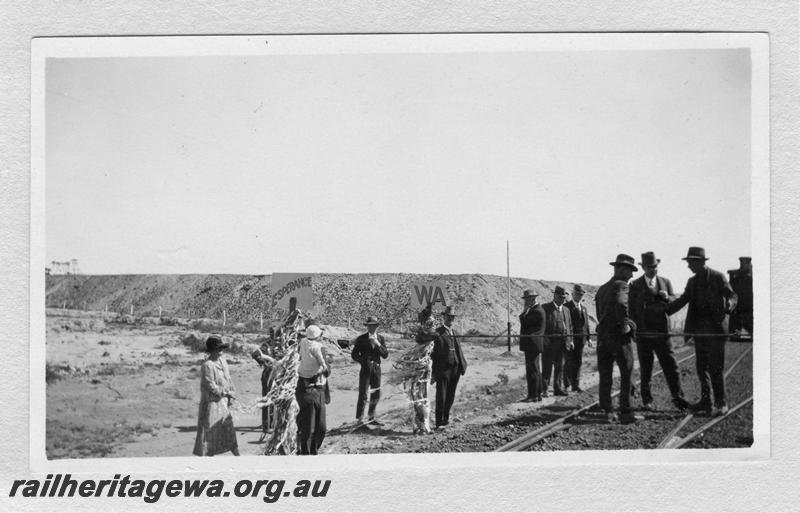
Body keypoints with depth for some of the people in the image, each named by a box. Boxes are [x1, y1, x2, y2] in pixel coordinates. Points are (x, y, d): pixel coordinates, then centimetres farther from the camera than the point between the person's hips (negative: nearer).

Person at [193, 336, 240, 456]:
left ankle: (236, 454, 24)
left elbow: (228, 378, 14)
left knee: (229, 428, 14)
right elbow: (211, 386, -19)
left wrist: (232, 392, 2)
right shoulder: (207, 365, -18)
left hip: (224, 401, 8)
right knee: (208, 429, -3)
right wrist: (226, 392, -11)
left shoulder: (222, 361, 7)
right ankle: (202, 455, 5)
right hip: (212, 402, -8)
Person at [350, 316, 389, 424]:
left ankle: (372, 418, 23)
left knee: (376, 395, 10)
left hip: (376, 369, 4)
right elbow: (354, 354, 0)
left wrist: (378, 344, -15)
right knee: (363, 395, -7)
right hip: (365, 370, -4)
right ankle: (360, 419, -2)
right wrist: (364, 361, -12)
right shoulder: (361, 339, -3)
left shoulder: (380, 338, 6)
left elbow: (385, 354, -2)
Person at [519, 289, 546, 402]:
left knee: (532, 370, -9)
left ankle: (533, 396, -7)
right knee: (535, 370, 15)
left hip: (532, 345, -11)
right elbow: (525, 323, 18)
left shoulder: (537, 311, -18)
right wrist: (526, 310, 11)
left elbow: (523, 320, -20)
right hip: (532, 345, 11)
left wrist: (525, 310, -10)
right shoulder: (534, 309, 15)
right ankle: (537, 394, 21)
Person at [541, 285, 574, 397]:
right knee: (547, 367, -4)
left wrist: (570, 340, 11)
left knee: (560, 367, 9)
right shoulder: (546, 308, -1)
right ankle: (544, 389, 0)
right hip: (549, 342, -6)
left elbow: (569, 326, 20)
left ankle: (558, 388, 17)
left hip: (562, 343, 6)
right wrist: (544, 337, -15)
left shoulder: (566, 310, 18)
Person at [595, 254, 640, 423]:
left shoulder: (601, 289, 16)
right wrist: (625, 324, -19)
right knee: (626, 375, 1)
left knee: (605, 376, 7)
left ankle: (608, 411, 6)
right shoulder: (621, 285, -9)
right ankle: (625, 412, 1)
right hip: (619, 336, -7)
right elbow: (621, 303, -29)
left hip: (602, 336, 7)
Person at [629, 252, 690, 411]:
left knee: (671, 365, -3)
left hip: (662, 332, 1)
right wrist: (634, 329, -6)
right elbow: (631, 309, 4)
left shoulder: (665, 282, 11)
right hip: (643, 333, -1)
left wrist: (667, 297, -15)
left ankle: (678, 398, 2)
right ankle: (647, 401, 10)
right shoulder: (635, 285, 4)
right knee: (645, 369, 4)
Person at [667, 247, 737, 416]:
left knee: (715, 368, -6)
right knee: (701, 367, 9)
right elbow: (682, 300, 13)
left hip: (715, 328, -6)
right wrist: (663, 311, 2)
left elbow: (731, 295, -8)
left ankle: (721, 404, 2)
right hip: (699, 329, 6)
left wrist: (728, 306, -30)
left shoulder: (718, 277, -5)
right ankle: (706, 402, 17)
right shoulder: (692, 281, 13)